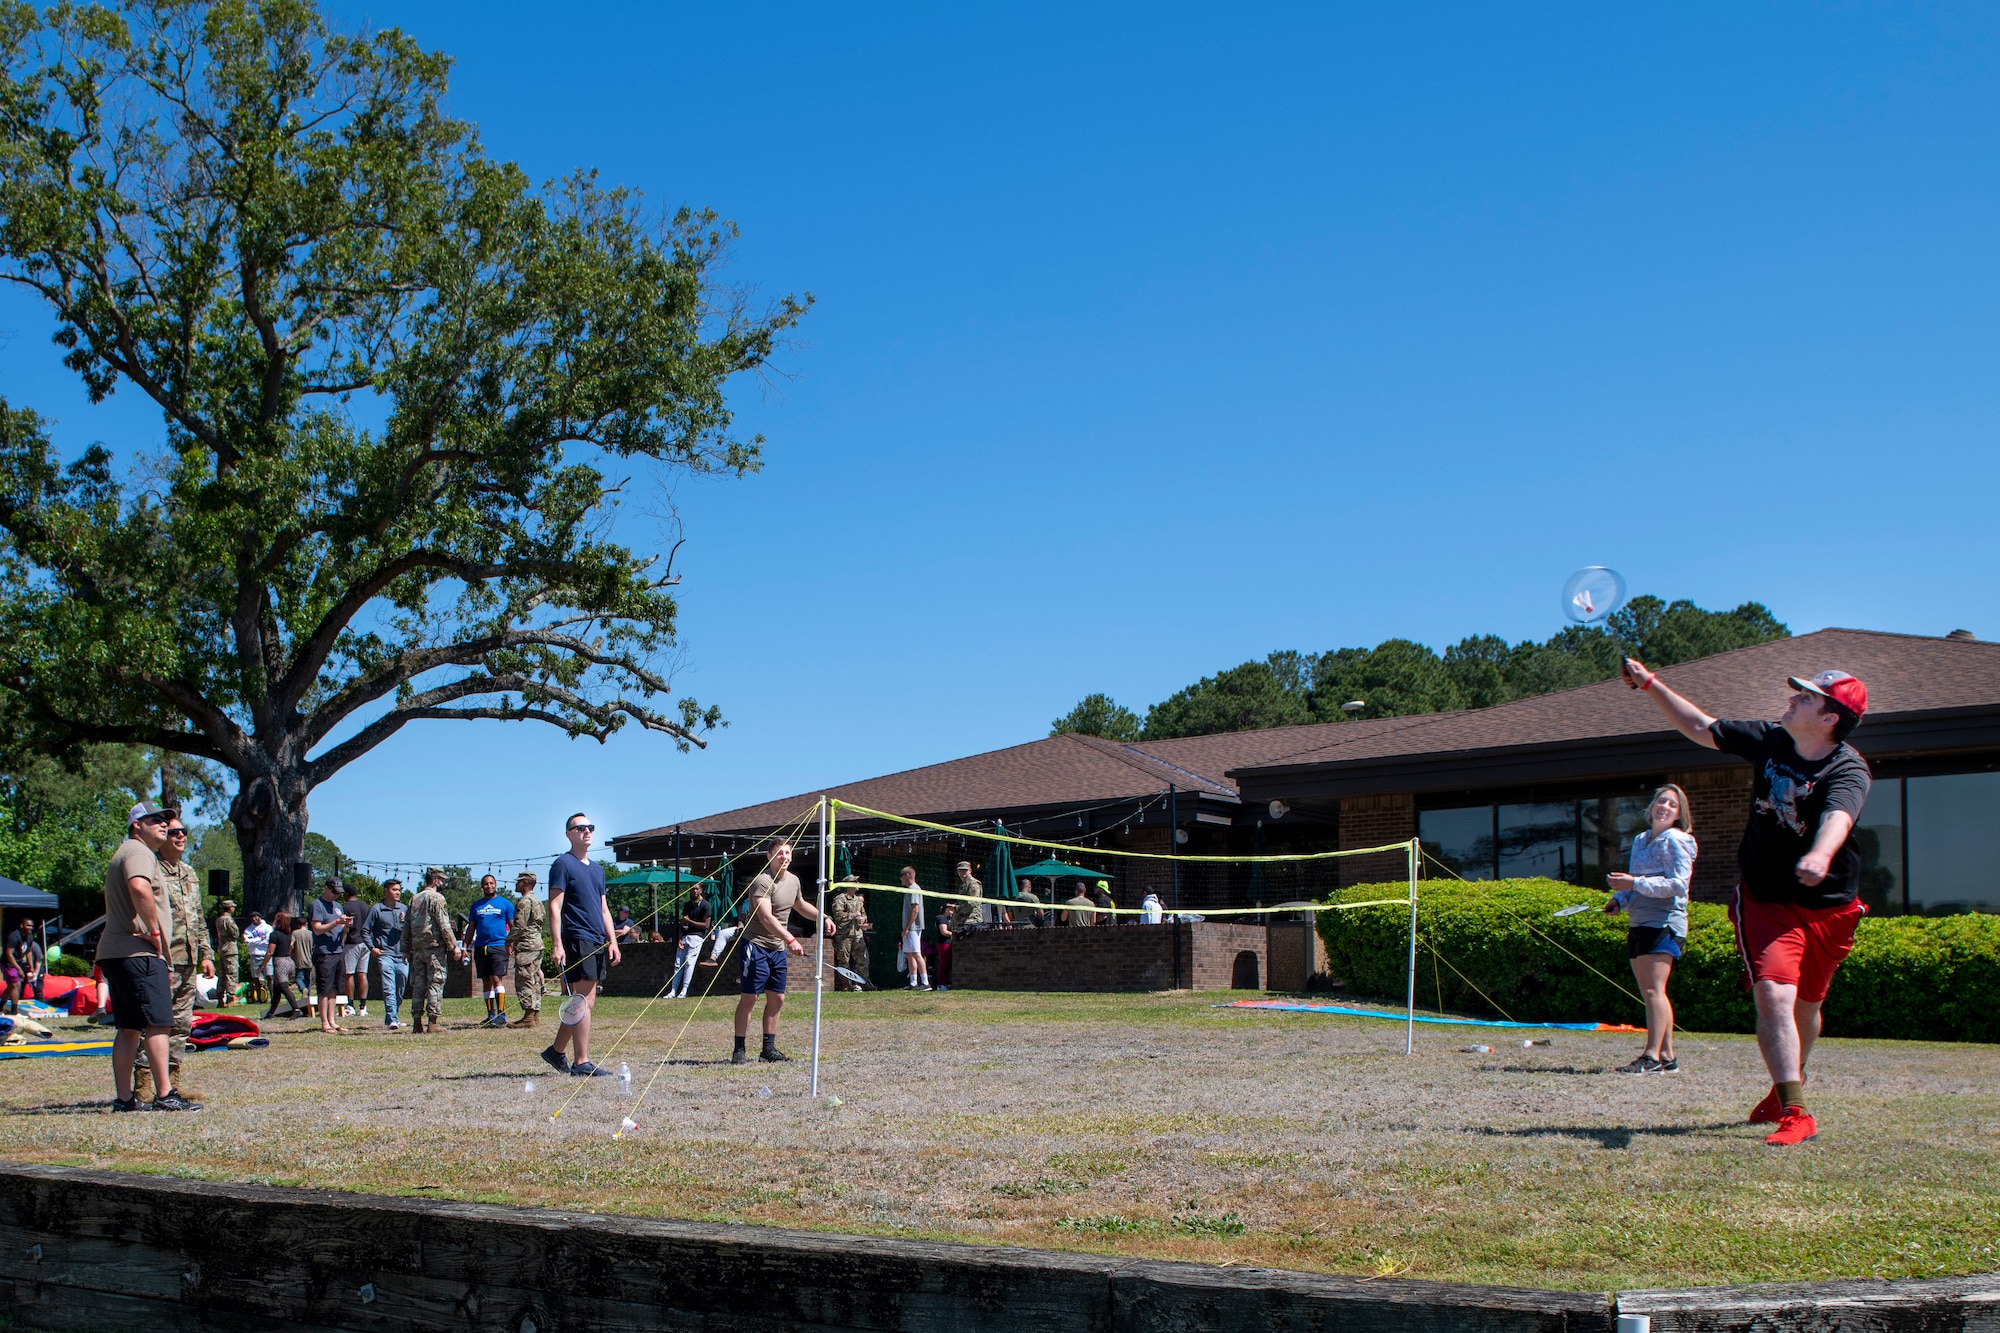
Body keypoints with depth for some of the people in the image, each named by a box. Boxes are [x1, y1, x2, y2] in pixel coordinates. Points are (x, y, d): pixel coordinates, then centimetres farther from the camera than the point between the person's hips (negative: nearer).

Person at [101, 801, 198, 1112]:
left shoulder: (125, 853, 26)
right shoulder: (138, 851, -8)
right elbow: (139, 888, -30)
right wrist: (156, 932, -20)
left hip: (115, 954, 11)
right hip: (138, 952, -11)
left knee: (128, 1028, 10)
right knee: (157, 1023, -11)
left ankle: (123, 1097, 10)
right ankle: (164, 1095, -14)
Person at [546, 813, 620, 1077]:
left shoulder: (597, 868, 20)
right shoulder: (563, 864, -4)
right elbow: (554, 906, -10)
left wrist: (612, 941, 14)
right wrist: (558, 944, -17)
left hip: (598, 943, 8)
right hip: (577, 939, -8)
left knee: (586, 1003, 10)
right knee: (583, 1002, -10)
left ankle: (557, 1051, 23)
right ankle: (581, 1063, -8)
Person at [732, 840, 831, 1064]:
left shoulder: (793, 881, 8)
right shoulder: (762, 882, -18)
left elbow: (800, 905, 30)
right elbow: (766, 917, -30)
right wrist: (790, 939, -39)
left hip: (779, 948, 8)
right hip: (756, 944, -8)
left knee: (777, 999, 8)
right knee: (749, 997, -7)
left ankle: (769, 1049, 17)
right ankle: (739, 1050, -2)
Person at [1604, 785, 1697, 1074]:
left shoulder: (1675, 841, -5)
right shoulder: (1640, 841, 19)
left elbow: (1676, 885, -16)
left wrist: (1634, 883, -21)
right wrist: (1619, 900, 8)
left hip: (1663, 923, -9)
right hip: (1640, 924, 9)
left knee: (1654, 989, -15)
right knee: (1650, 992, 9)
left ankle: (1652, 1057, -18)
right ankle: (1667, 1057, 13)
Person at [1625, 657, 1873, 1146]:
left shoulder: (1848, 770, -19)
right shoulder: (1769, 739, -4)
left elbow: (1838, 817, -42)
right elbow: (1702, 729, 11)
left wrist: (1821, 855, -63)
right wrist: (1650, 684, 9)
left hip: (1827, 908, -2)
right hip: (1764, 901, 2)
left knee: (1805, 1006, 14)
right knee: (1773, 996, -17)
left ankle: (1787, 1090, 39)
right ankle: (1793, 1111, -19)